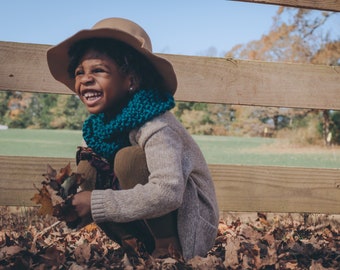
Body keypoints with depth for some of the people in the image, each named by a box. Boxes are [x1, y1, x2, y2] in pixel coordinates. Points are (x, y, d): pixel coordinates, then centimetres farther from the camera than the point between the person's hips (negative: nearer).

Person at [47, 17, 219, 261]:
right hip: (149, 225, 7)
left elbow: (167, 193, -39)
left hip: (190, 227, -7)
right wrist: (74, 198, -15)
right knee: (87, 169, -6)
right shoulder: (99, 124, 0)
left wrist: (96, 202, -32)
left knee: (129, 158, -27)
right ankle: (133, 245, 0)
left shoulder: (156, 127, -25)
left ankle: (167, 245, -13)